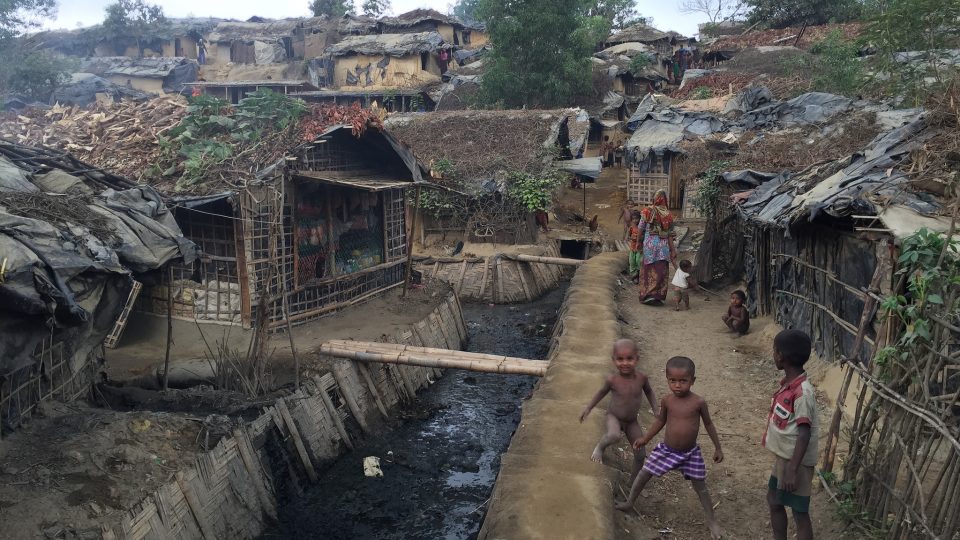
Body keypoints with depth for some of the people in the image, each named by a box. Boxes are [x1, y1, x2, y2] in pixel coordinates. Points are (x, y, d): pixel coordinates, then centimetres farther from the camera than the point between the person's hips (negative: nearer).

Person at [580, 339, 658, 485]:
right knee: (613, 435, -36)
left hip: (632, 421, 3)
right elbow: (602, 392, -2)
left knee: (640, 454, 4)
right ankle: (599, 447, -2)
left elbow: (649, 391, 6)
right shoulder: (612, 380, -22)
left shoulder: (642, 378, -17)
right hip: (614, 417, -3)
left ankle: (635, 479, 30)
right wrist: (588, 408, 4)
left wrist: (654, 407, -5)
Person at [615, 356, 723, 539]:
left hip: (690, 453, -2)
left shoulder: (698, 402, -17)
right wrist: (645, 439, 7)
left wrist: (718, 448, 3)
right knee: (644, 474, 8)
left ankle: (712, 520, 26)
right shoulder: (667, 400, -11)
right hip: (666, 450, 2)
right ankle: (629, 502, 30)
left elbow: (708, 424, -2)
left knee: (700, 486, 7)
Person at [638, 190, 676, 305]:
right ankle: (660, 297, 8)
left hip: (649, 244, -2)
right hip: (663, 245, 2)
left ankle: (647, 295, 3)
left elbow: (641, 229, -1)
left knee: (648, 271, 7)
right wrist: (672, 250, 6)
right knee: (661, 272, 6)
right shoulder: (669, 215, 2)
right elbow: (670, 235, 1)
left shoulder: (647, 211, -5)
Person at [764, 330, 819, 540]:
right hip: (782, 457, 9)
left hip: (796, 462, -9)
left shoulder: (802, 392, -26)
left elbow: (804, 434, -26)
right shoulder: (787, 383, 3)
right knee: (774, 501, 22)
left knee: (800, 513, 4)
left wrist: (792, 470, -26)